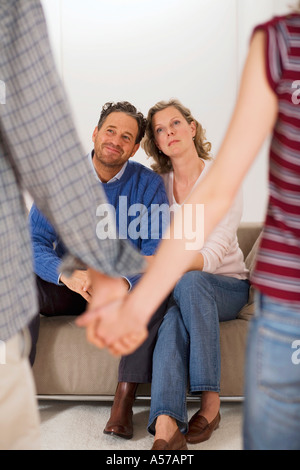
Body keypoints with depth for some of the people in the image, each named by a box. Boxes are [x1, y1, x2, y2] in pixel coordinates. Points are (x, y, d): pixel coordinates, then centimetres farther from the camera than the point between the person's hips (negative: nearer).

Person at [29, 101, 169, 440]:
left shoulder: (148, 184, -6)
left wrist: (124, 281, -35)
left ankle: (123, 403, -28)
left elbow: (157, 251, -13)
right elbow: (34, 242, -11)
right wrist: (67, 274, -33)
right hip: (66, 288, 1)